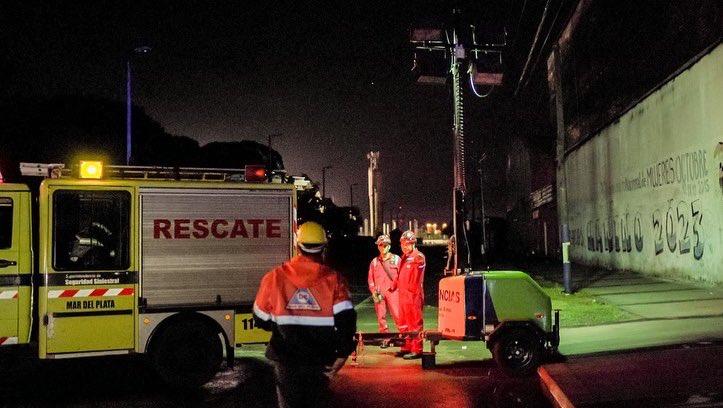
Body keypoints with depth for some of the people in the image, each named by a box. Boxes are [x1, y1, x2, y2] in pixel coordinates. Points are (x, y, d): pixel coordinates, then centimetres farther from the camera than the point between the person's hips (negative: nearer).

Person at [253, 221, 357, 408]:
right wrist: (342, 354, -7)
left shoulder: (274, 278, -7)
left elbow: (261, 320, 2)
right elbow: (346, 319, -16)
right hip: (320, 361, 1)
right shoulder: (333, 279, -9)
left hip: (286, 359, 0)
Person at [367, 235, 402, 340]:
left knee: (397, 314, -9)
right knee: (381, 316, 2)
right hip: (379, 293, 3)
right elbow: (370, 279, 12)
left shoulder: (396, 259, 7)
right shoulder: (374, 262, 13)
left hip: (392, 291, -2)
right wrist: (374, 292, 0)